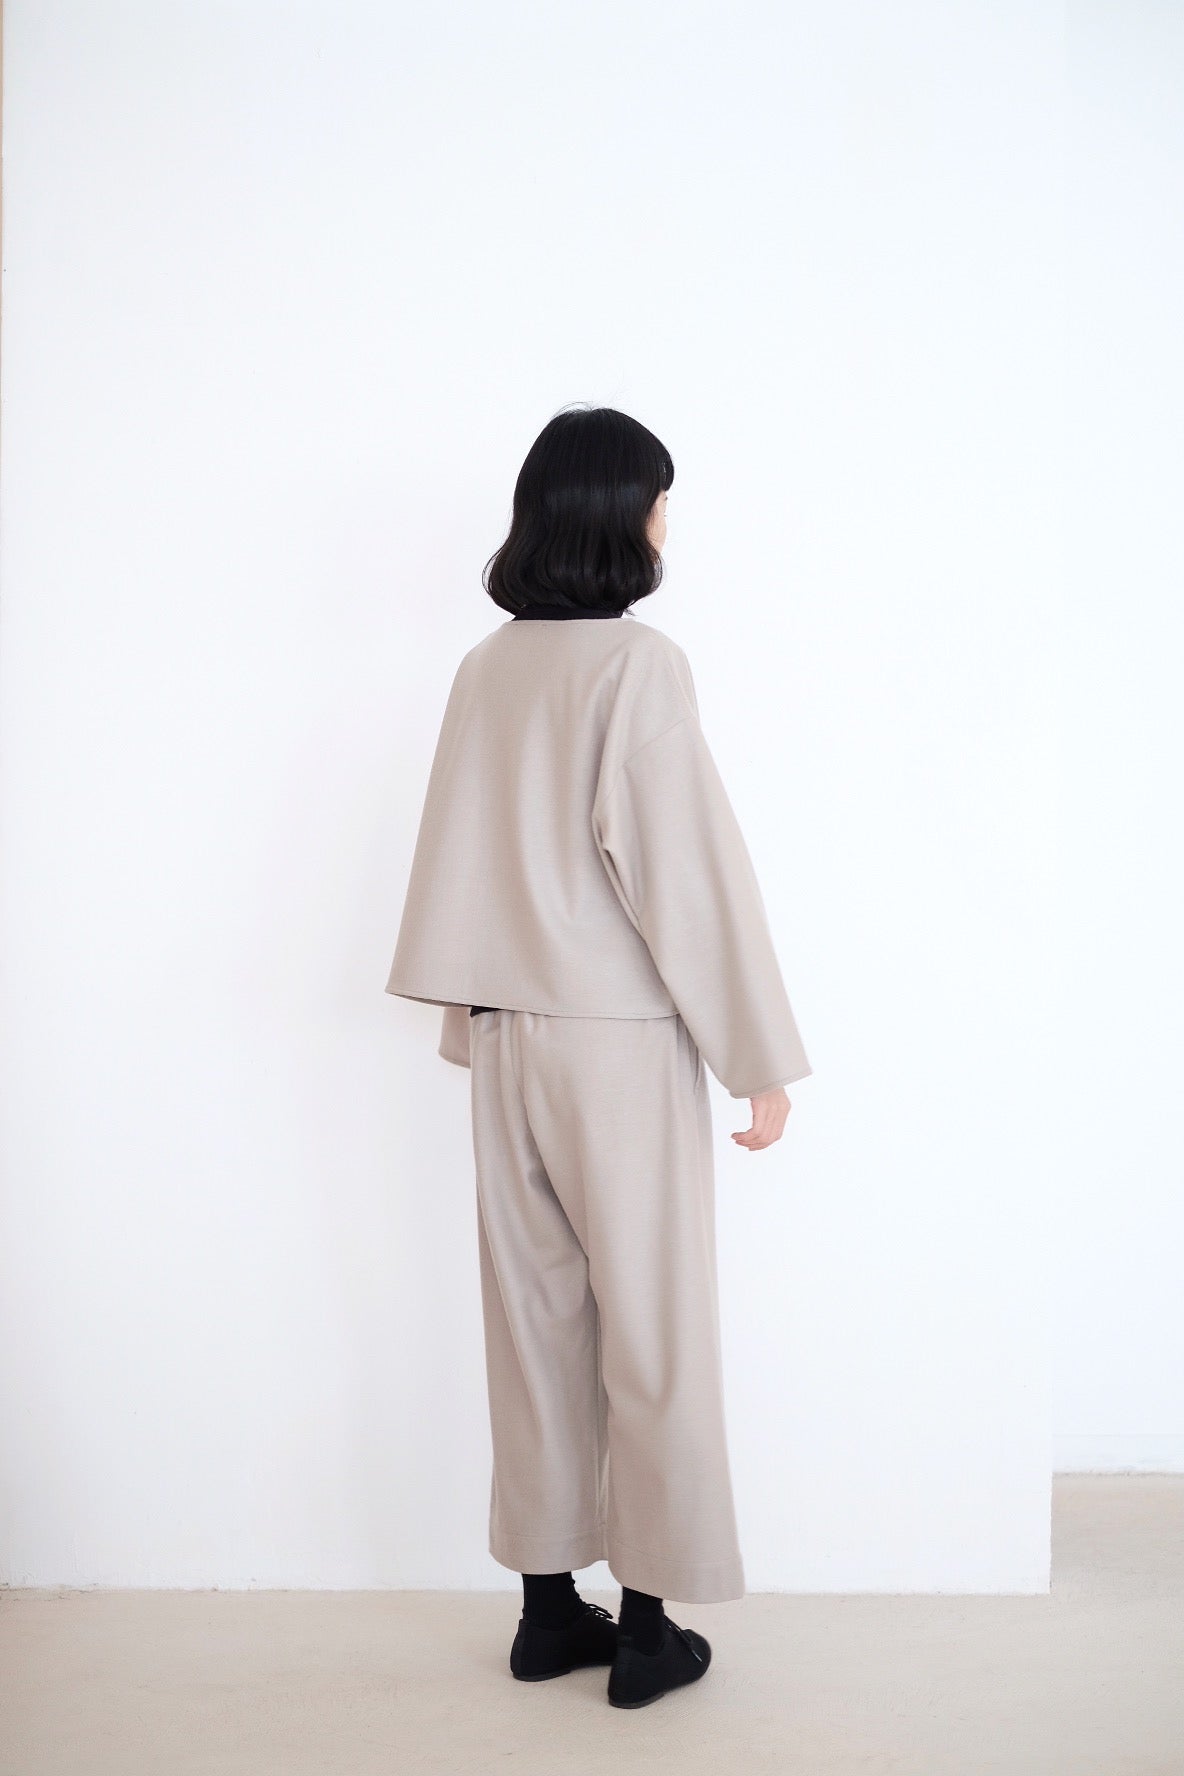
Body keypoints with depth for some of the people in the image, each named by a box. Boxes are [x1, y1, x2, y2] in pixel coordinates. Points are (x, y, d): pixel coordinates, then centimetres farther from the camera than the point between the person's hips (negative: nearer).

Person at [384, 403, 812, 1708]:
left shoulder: (484, 670, 5)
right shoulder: (638, 663, -13)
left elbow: (459, 868, 10)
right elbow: (689, 868, -14)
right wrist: (758, 1056, -8)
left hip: (508, 1041, 6)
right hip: (624, 1041, -6)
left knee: (535, 1321, 13)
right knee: (652, 1332, 6)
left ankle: (547, 1607, 24)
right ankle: (649, 1625, 16)